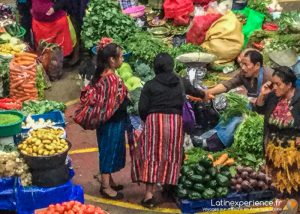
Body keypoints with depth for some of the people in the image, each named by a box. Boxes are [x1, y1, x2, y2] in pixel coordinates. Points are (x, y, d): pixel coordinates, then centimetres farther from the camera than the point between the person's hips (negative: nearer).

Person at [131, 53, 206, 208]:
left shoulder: (150, 85, 1)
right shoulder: (181, 83, 12)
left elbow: (142, 109, -3)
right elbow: (193, 90, 35)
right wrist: (204, 95, 57)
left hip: (154, 121, -2)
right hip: (175, 121, 2)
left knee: (151, 155, 1)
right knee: (172, 156, 14)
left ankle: (149, 194, -6)